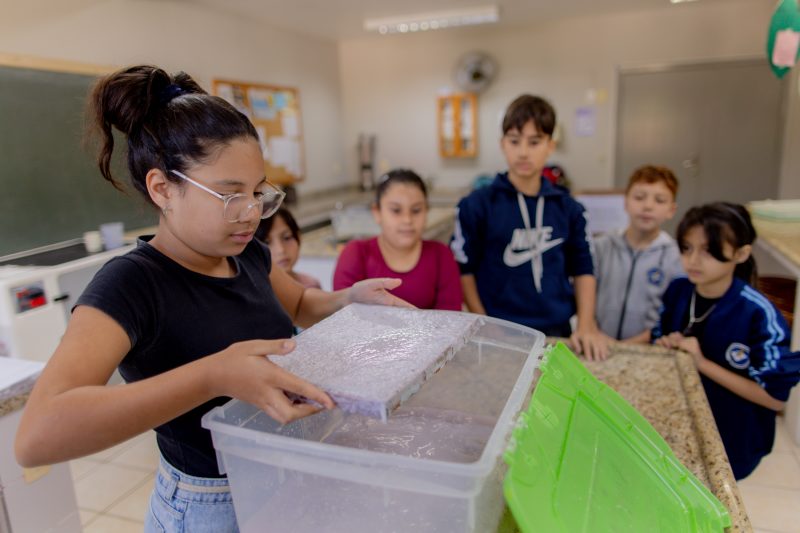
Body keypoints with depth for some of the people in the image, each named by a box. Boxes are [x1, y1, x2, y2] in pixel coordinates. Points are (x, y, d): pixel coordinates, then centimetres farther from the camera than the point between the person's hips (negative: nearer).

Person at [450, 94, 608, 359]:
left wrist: (587, 325, -2)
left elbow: (582, 268, 7)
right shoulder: (476, 205, -9)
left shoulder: (568, 207, 2)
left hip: (557, 331, 3)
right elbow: (464, 270, -7)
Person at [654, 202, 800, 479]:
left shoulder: (759, 315, -24)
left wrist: (703, 363, -26)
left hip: (730, 443, -4)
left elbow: (775, 397, -20)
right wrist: (666, 347, -15)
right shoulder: (677, 290, -10)